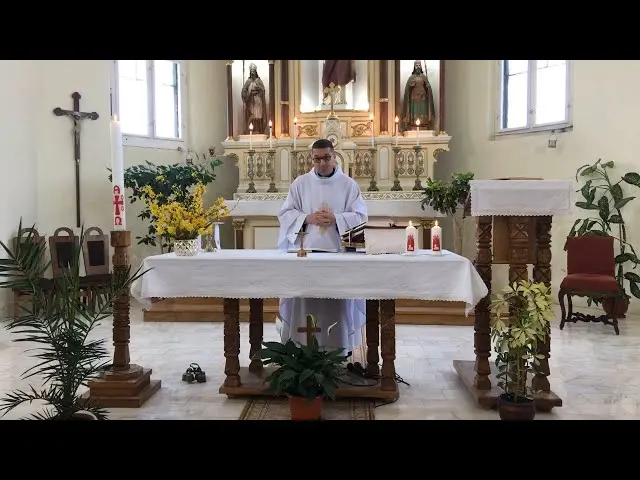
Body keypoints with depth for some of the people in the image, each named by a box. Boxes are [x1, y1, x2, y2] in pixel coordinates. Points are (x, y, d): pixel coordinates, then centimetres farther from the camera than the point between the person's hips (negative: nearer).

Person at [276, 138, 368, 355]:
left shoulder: (349, 184, 5)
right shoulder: (300, 183, 9)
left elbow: (360, 216, 1)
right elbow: (285, 213, 6)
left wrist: (335, 219, -15)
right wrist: (307, 218, -11)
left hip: (338, 251, -1)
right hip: (305, 250, 1)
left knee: (339, 299, 1)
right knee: (304, 299, -1)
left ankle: (340, 345, 11)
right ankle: (303, 343, 9)